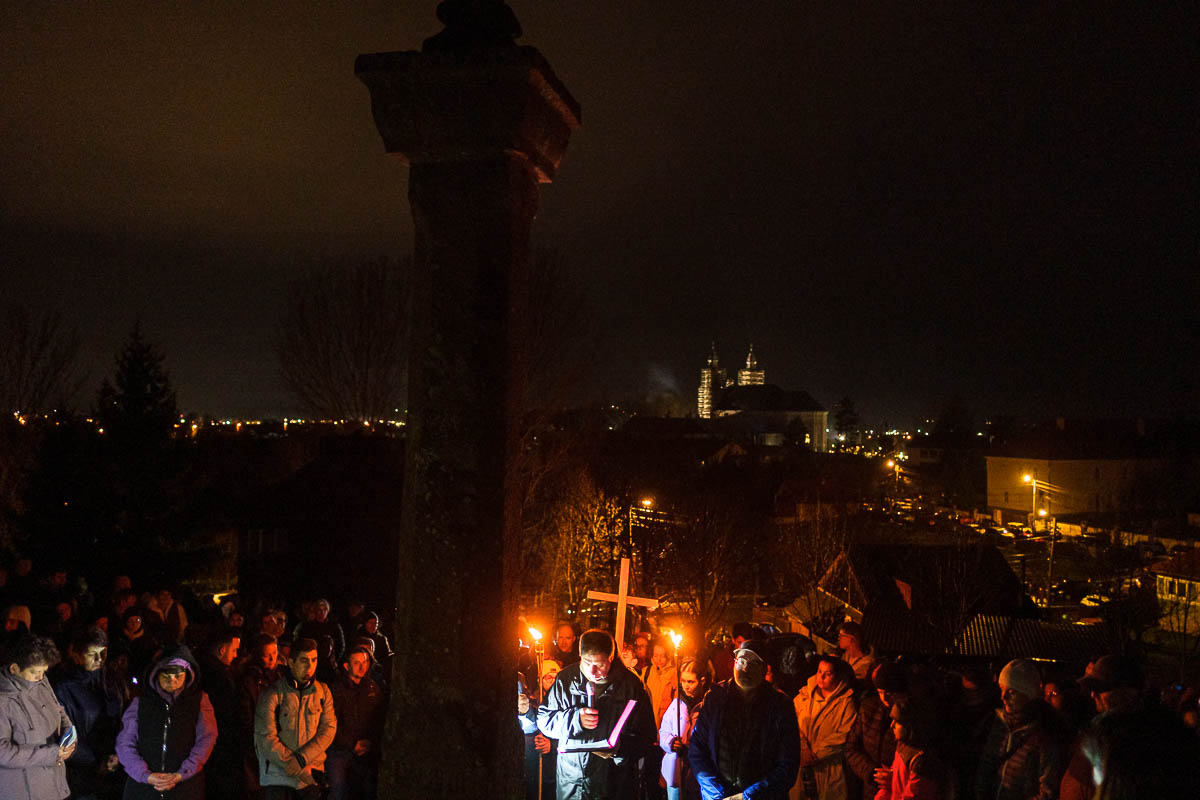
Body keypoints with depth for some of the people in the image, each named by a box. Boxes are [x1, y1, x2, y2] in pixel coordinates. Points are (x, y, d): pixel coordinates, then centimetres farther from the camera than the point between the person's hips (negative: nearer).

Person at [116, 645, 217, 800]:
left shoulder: (199, 700, 2)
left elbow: (206, 740, -4)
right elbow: (125, 744, 1)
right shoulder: (141, 702, 4)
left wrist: (181, 774, -13)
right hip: (142, 787, 1)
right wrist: (146, 775, -10)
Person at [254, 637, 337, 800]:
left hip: (311, 777, 3)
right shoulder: (272, 694, -7)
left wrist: (301, 759, -17)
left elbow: (329, 728, -3)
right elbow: (265, 738, -11)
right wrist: (299, 769, -13)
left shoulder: (322, 692, 4)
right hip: (278, 778, -3)